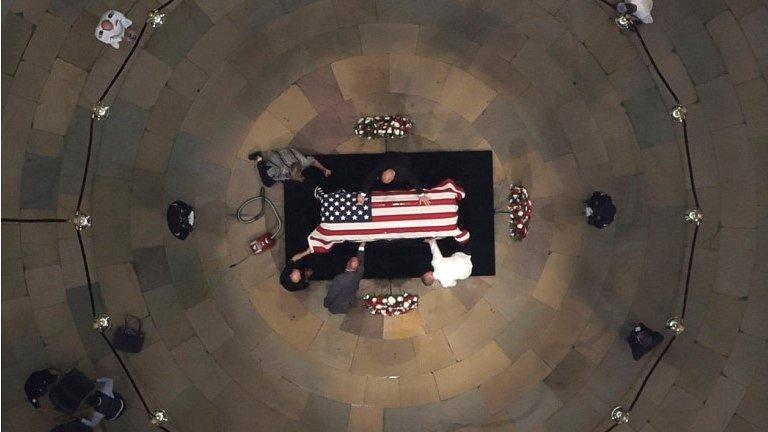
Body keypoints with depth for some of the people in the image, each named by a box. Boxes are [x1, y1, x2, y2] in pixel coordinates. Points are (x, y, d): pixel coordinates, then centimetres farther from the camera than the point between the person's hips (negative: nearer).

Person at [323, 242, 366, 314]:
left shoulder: (339, 279, -39)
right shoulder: (358, 275, -25)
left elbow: (331, 294, -24)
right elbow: (360, 261, -4)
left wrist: (326, 304, -5)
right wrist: (361, 248, 8)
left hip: (337, 308, -4)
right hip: (351, 304, 4)